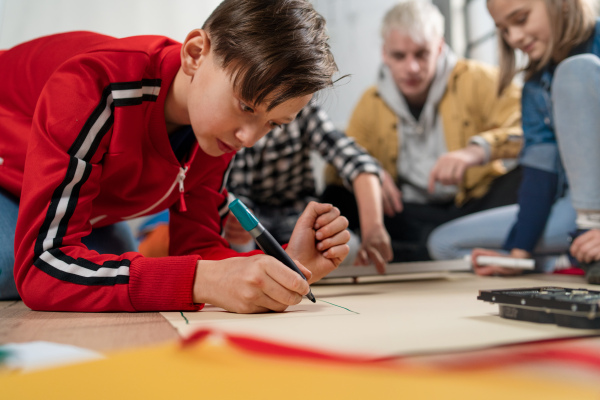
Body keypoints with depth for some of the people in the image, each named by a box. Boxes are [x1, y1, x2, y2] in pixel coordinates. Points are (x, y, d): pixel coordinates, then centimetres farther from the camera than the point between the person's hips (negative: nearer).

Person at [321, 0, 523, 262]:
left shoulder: (477, 79, 0)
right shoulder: (371, 103, 8)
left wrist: (477, 151, -33)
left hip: (477, 204, -2)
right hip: (410, 214, 2)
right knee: (334, 200, -22)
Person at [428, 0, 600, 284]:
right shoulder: (536, 86, 7)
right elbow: (540, 169, 0)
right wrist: (519, 251, -10)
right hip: (573, 206, 7)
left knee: (577, 71, -24)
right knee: (445, 242, 2)